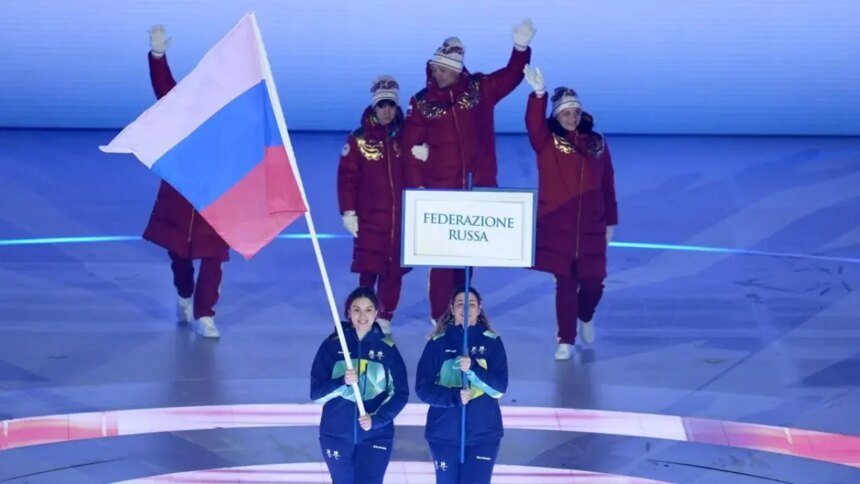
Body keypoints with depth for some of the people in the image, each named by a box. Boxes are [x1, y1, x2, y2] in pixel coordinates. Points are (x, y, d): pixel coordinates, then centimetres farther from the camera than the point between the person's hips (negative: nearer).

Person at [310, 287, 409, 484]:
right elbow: (316, 392, -3)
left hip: (376, 436, -1)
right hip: (337, 435, 1)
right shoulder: (332, 345, 0)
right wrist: (342, 382, -22)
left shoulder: (388, 348, 1)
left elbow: (400, 393, 0)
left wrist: (376, 419, -16)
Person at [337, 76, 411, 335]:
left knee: (394, 271, 3)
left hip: (401, 217, 2)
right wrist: (348, 212, -6)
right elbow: (347, 177, -3)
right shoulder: (359, 139, -2)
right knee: (368, 270, -1)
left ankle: (384, 318, 13)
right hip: (369, 218, -2)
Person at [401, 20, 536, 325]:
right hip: (441, 191, -2)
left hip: (479, 188, 2)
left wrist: (521, 47, -9)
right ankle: (440, 317, 2)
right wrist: (416, 187, -7)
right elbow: (412, 148, -1)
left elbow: (512, 75, 7)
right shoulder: (422, 103, -1)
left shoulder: (479, 90, 2)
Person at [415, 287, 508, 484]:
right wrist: (454, 396, -21)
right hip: (444, 434, 1)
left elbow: (500, 387, -7)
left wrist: (473, 368, -24)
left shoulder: (492, 342, 1)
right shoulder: (438, 343, 0)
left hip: (483, 434, -1)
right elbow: (423, 388, -4)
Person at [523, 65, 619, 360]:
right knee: (565, 284, -1)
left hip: (591, 228, 2)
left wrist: (611, 221, 10)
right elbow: (533, 124, -24)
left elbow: (607, 185, 10)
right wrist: (538, 94, -41)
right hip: (556, 228, -2)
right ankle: (566, 341, 10)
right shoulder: (547, 141, -1)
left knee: (593, 283, 6)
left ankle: (586, 317, 38)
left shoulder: (596, 142, 6)